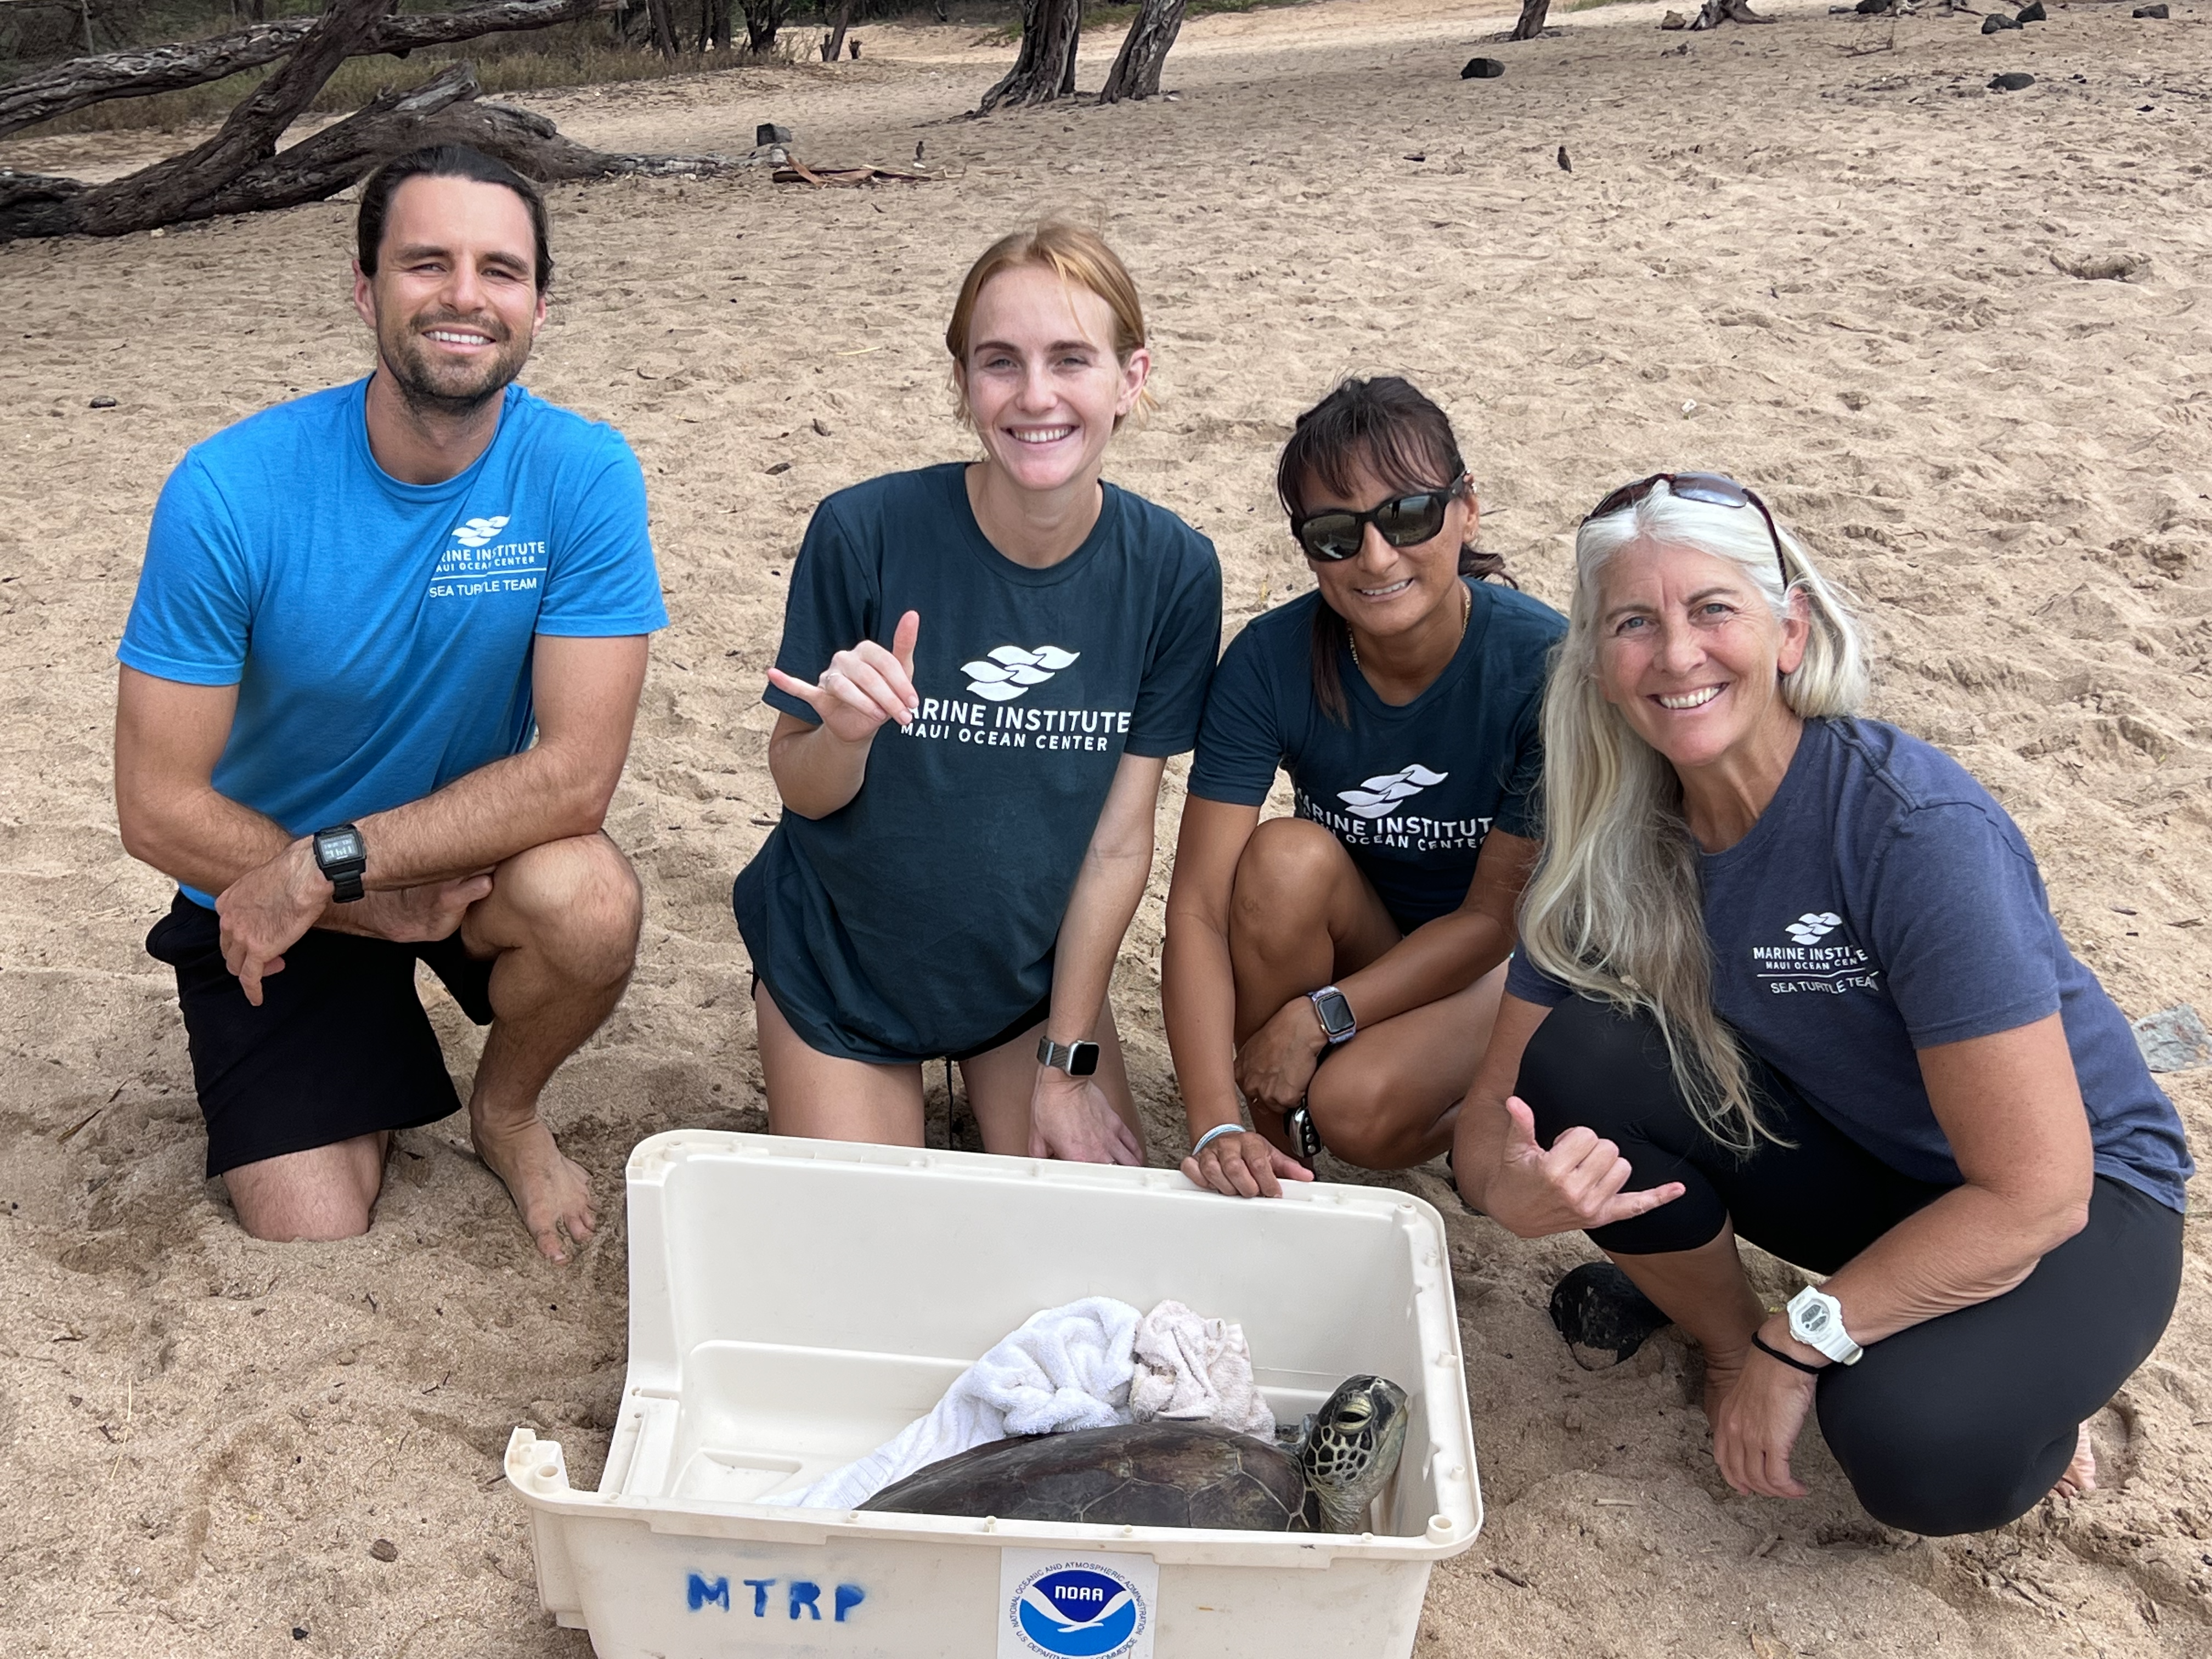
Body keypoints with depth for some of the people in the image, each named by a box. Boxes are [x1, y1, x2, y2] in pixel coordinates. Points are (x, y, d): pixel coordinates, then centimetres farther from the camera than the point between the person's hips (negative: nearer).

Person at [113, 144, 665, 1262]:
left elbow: (576, 774, -23)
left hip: (479, 854, 1)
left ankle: (506, 1110, 2)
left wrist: (326, 863, -26)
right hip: (265, 895, 0)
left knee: (591, 902, -32)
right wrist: (378, 908, -19)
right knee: (314, 1236, -9)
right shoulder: (230, 490, -20)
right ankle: (353, 1095, 27)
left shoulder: (583, 473, -19)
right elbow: (159, 806, -15)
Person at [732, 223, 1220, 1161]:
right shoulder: (864, 533, -23)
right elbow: (802, 792, -12)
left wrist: (1065, 1068, -7)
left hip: (1038, 969, 2)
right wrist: (845, 734, -36)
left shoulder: (1173, 572, -16)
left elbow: (1122, 839, -11)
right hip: (842, 965, -1)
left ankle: (999, 1078, 28)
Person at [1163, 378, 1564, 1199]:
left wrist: (1320, 1016, -25)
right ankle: (1276, 1146, -11)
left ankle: (1473, 1111, 7)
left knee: (1357, 1108, -30)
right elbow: (1198, 907, -25)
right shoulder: (1270, 660, -21)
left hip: (1501, 957, -2)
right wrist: (1217, 1128, -35)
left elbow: (1498, 914, -19)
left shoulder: (1542, 663, -26)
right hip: (1351, 937, 3)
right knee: (1287, 855, -31)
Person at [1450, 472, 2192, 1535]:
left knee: (1914, 1451, -33)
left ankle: (2010, 1378, 3)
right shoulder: (1610, 840, -13)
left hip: (2078, 1200, -4)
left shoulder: (1919, 829, -30)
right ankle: (1726, 1346, 3)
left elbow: (2034, 1195, -29)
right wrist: (1509, 1189, -34)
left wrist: (1799, 1345, -24)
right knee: (1580, 1063, -22)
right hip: (1847, 1158, 5)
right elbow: (1497, 1102, -10)